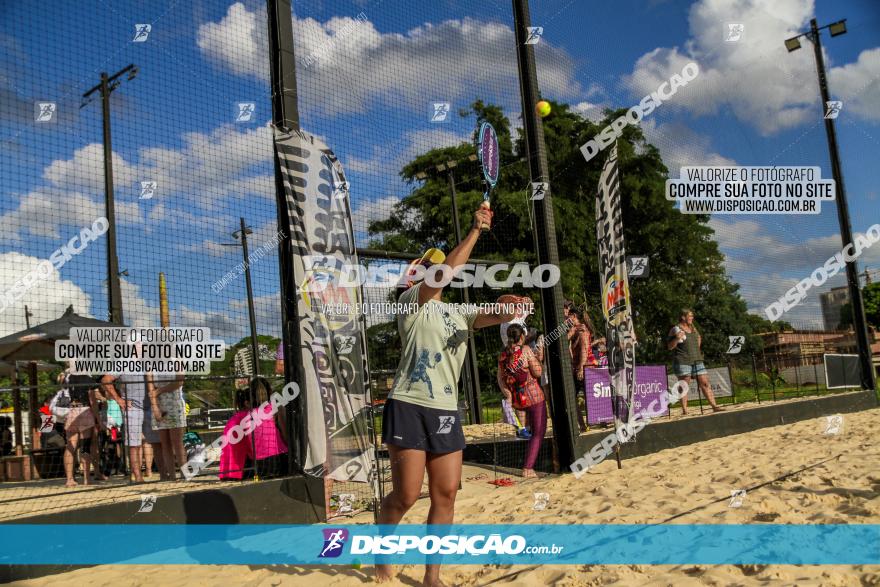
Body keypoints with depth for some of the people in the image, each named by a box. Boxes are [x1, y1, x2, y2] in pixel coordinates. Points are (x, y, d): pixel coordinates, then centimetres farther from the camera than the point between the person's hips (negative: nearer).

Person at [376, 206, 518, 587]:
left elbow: (495, 316, 6)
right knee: (406, 494, -3)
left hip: (446, 411, 6)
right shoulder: (412, 300, 0)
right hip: (409, 406, -6)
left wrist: (508, 306, -18)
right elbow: (447, 272, -16)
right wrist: (475, 230, -15)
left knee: (446, 494, 2)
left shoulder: (459, 313, 19)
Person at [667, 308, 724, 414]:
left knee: (705, 383, 0)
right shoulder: (676, 329, -2)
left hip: (697, 360, 6)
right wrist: (676, 338, -20)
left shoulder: (693, 329, 19)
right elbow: (669, 347, -6)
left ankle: (714, 406, 1)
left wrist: (699, 341, 11)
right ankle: (684, 410, -2)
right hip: (682, 361, -6)